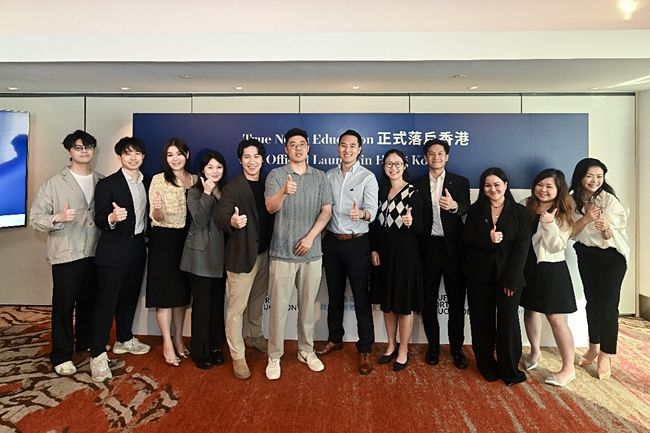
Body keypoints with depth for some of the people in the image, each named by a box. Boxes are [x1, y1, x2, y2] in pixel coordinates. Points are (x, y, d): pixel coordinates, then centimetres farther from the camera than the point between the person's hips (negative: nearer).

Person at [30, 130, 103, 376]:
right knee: (64, 306, 4)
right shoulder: (54, 183, -3)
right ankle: (61, 356, 18)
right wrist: (58, 218, -24)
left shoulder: (103, 182, 7)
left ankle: (86, 342, 35)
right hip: (66, 254, -4)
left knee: (89, 303, 16)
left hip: (95, 253, 4)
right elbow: (35, 218, -6)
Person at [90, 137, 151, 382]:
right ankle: (98, 355, 7)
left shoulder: (146, 183, 8)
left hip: (138, 247, 6)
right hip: (114, 250, -6)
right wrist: (112, 218, -33)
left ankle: (124, 340, 35)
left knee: (129, 297, 18)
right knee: (107, 301, -2)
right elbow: (99, 220, -13)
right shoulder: (107, 184, -9)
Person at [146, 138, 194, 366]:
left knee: (182, 291, 12)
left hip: (187, 239, 4)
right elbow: (156, 218, -12)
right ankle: (167, 343, 13)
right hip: (164, 239, -4)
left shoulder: (195, 180, 7)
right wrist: (157, 209, -31)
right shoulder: (158, 180, -5)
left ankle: (178, 339, 26)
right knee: (165, 292, 1)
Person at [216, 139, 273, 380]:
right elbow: (221, 215, -25)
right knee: (236, 308, 3)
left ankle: (255, 337, 42)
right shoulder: (232, 187, -11)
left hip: (264, 252, 6)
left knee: (257, 301, 21)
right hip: (242, 254, -5)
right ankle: (237, 356, 16)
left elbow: (270, 215, 9)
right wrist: (231, 221, -46)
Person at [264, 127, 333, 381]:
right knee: (279, 306, 3)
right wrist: (284, 192, -38)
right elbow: (270, 207, -16)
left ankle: (306, 350, 29)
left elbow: (327, 210, 1)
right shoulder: (276, 175, -1)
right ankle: (274, 356, 17)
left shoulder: (320, 177, 7)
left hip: (312, 252, 3)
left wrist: (310, 237, -10)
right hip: (282, 252, -2)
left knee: (308, 304, 13)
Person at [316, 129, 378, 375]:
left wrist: (361, 214, -38)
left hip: (356, 243, -4)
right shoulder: (329, 176, 8)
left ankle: (365, 350, 12)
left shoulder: (367, 177, -6)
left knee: (361, 297, 1)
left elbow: (372, 211, -17)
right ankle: (335, 339, 33)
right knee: (334, 294, 16)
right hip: (332, 242, 4)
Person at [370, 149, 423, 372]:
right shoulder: (381, 190, 7)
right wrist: (373, 250, 0)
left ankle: (403, 350, 21)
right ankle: (391, 345, 31)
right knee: (387, 302, 14)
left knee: (404, 304, 5)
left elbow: (420, 228, -9)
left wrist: (411, 222, -32)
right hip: (384, 253, 5)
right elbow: (375, 222, 9)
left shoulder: (413, 193, -7)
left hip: (405, 253, -5)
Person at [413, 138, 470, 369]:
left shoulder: (460, 182, 5)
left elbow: (466, 210, -9)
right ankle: (433, 346, 25)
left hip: (453, 247, 0)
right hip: (428, 247, 1)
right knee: (429, 300, 9)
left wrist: (454, 206, -29)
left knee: (456, 300, 7)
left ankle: (457, 348, 22)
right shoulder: (417, 185, 6)